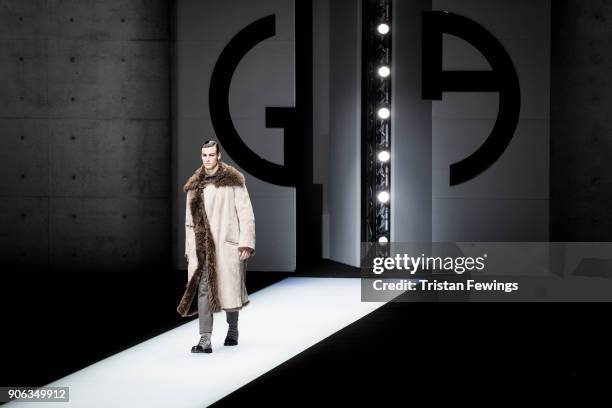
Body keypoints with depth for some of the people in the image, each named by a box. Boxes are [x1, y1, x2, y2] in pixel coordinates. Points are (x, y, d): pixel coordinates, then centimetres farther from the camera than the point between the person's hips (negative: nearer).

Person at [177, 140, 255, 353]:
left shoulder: (233, 181, -1)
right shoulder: (194, 185, 12)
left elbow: (245, 214, -4)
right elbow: (190, 219, 16)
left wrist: (245, 243, -11)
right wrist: (189, 249, 12)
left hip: (227, 244, -3)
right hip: (202, 246, 3)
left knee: (229, 287, 6)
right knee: (202, 289, -6)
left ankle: (233, 330, 29)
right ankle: (205, 340, -8)